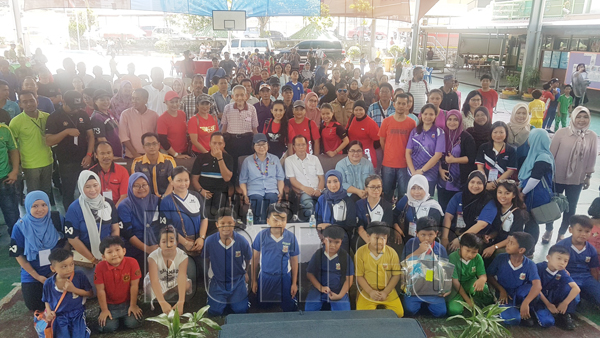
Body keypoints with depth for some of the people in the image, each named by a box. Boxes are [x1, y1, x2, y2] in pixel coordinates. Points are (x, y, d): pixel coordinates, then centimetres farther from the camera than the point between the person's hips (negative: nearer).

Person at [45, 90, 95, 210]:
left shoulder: (83, 115, 4)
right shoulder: (54, 118, -7)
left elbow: (90, 135, 6)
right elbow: (48, 141, -14)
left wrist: (89, 154, -6)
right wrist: (67, 131, -26)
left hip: (84, 161, 3)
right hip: (66, 164, -3)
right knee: (68, 194, 10)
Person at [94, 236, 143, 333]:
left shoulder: (132, 263, -19)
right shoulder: (100, 267, -17)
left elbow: (134, 286, -13)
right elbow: (101, 290, -11)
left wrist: (133, 305, -7)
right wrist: (104, 310, -8)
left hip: (127, 302, 0)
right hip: (109, 304, 0)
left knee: (133, 323, -16)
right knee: (107, 327, -17)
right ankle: (116, 317, 18)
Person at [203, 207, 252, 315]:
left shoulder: (242, 241, -18)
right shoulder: (210, 241, -17)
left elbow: (248, 259, 2)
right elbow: (206, 260, 3)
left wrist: (247, 273, 15)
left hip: (237, 282, 0)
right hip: (217, 282, 1)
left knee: (241, 311, -2)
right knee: (214, 312, -2)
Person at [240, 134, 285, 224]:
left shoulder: (275, 159, 21)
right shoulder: (247, 161, 17)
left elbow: (280, 178, 17)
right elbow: (242, 181, 13)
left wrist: (280, 192, 2)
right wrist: (245, 195, -3)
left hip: (271, 191, 1)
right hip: (254, 192, -1)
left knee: (271, 197, -36)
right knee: (258, 199, -37)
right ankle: (260, 222, -30)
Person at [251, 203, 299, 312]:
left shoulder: (291, 237, -12)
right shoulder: (261, 236, -12)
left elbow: (294, 261, -1)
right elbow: (255, 259, -1)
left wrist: (294, 283, 3)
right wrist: (254, 281, 3)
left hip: (284, 278, -1)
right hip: (265, 278, 1)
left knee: (289, 309, 11)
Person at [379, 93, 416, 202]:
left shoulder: (412, 123, -1)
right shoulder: (386, 122, 1)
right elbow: (382, 141, 7)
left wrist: (407, 157, 3)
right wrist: (389, 155, 8)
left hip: (404, 164, -1)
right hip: (387, 164, 1)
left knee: (403, 193, 4)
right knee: (387, 193, 11)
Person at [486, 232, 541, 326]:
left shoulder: (530, 265, -15)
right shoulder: (500, 258, -11)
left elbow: (537, 286, -29)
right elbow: (489, 276, -2)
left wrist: (525, 303, -42)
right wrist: (501, 290, -16)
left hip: (519, 295, 1)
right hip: (503, 295, -1)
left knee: (531, 286, -32)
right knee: (513, 319, -30)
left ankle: (528, 311, -6)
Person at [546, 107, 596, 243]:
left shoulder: (592, 137, -5)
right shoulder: (562, 133, -13)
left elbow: (591, 158, 2)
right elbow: (551, 153, -8)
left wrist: (588, 177, 5)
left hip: (577, 180, 2)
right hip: (557, 177, -2)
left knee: (571, 207, 13)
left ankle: (562, 233, 33)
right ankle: (548, 230, 35)